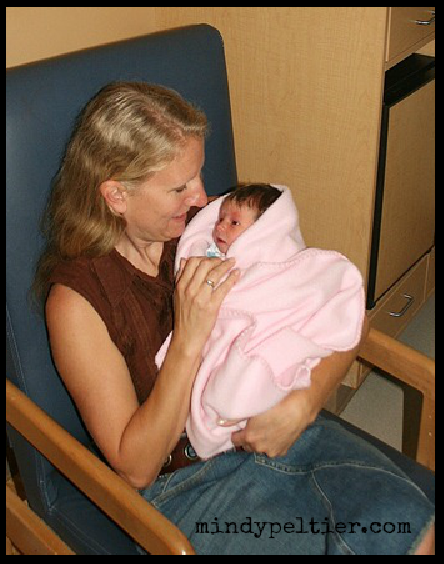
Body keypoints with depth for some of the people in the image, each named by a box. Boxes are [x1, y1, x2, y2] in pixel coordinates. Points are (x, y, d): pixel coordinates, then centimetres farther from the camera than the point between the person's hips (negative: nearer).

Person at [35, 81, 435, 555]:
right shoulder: (75, 298, -14)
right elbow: (135, 467, -14)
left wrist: (303, 404, -18)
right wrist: (188, 341, -26)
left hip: (274, 430, 5)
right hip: (181, 483, -4)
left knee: (411, 525, -18)